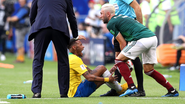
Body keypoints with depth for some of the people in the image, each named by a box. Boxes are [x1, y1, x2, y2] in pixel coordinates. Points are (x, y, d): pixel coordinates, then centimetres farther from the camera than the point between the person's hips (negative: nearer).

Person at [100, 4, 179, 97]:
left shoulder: (111, 24, 4)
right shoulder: (121, 17, 30)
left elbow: (123, 43, 1)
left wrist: (125, 59, 13)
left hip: (142, 40, -9)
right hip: (153, 38, 9)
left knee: (119, 60, 1)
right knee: (148, 70, 17)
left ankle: (131, 87, -8)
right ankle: (172, 91, 16)